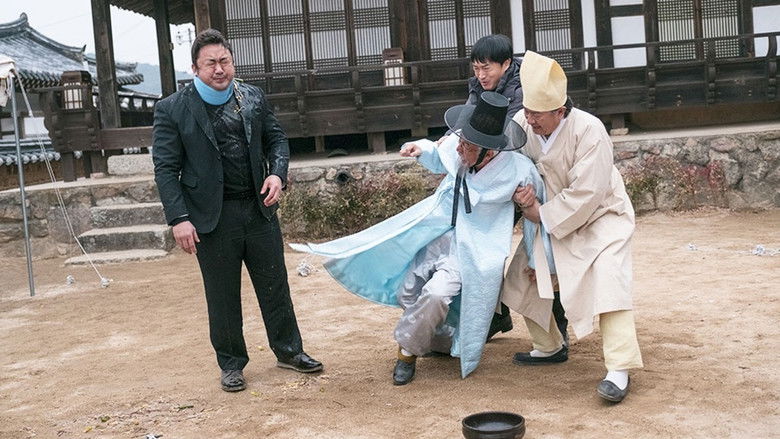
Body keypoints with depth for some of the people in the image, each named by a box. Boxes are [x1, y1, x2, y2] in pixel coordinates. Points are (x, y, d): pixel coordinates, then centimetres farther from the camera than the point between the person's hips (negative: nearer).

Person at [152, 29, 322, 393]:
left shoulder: (253, 97, 5)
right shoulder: (172, 110, -6)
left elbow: (276, 138, 13)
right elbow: (166, 169, -7)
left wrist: (277, 172, -7)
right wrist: (178, 218, -15)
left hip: (259, 209, 3)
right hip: (212, 216, -3)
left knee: (275, 285, 13)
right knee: (222, 296, 7)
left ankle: (289, 351, 30)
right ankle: (231, 364, 24)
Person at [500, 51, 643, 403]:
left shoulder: (589, 131, -28)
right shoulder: (522, 124, -13)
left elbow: (586, 194, -29)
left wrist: (541, 215, -23)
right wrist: (523, 196, -25)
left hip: (601, 216, -6)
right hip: (551, 219, 6)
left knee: (609, 282, -25)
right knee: (522, 277, 7)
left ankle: (619, 370, -25)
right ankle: (550, 347, 26)